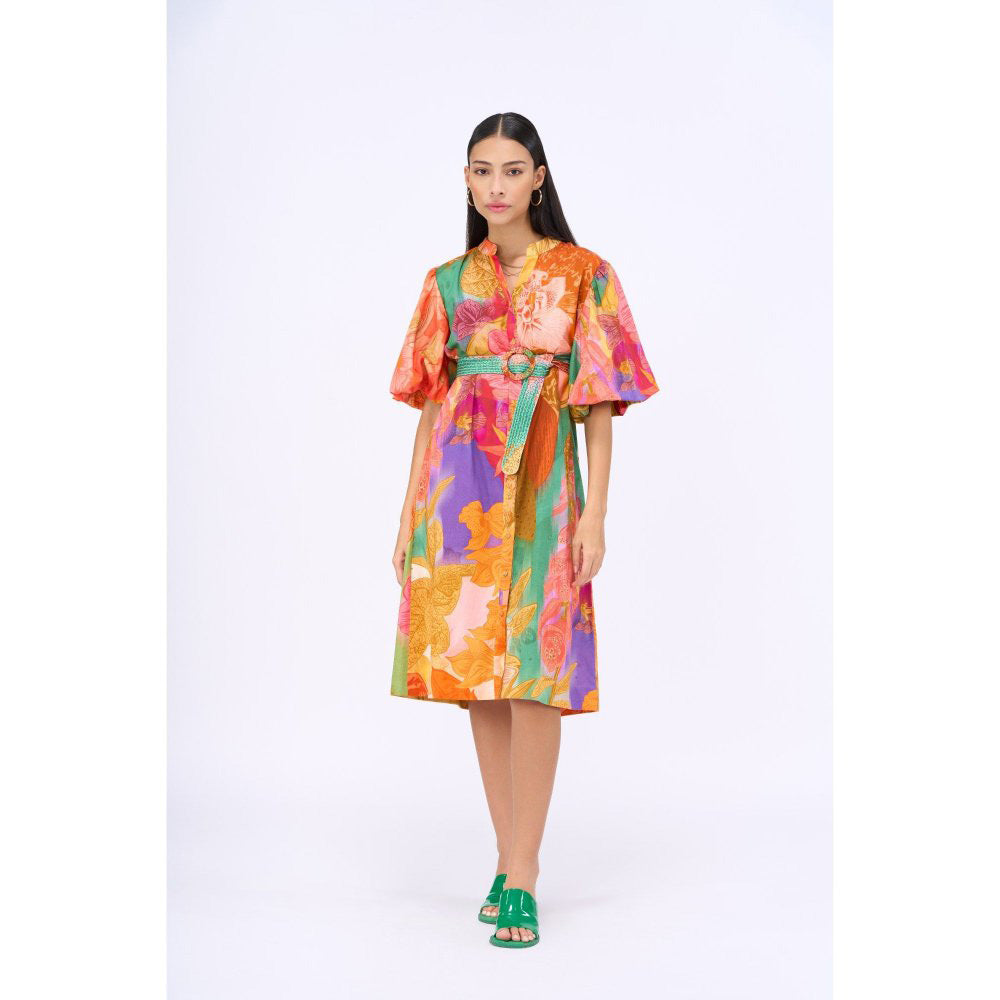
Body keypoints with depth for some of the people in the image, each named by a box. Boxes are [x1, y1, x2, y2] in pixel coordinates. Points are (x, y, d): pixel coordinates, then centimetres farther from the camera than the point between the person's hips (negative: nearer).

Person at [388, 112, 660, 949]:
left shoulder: (583, 276, 2)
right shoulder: (448, 283, 11)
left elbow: (599, 405, -2)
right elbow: (430, 405, 12)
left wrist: (595, 516, -9)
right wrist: (409, 518, 8)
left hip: (539, 487, -4)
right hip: (459, 487, 4)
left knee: (533, 675, -6)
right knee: (477, 674, 6)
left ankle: (521, 878, 0)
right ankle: (510, 861, 19)